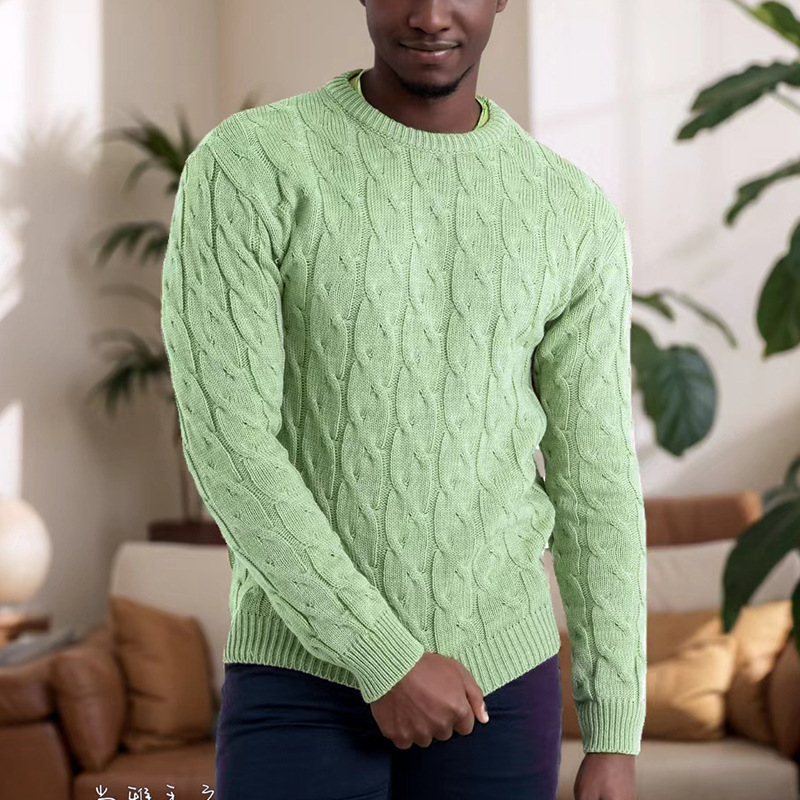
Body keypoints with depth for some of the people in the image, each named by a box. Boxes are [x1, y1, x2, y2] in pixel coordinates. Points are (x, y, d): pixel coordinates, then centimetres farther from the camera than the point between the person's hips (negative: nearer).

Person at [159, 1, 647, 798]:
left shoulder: (574, 213, 2)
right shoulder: (243, 166, -9)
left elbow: (594, 479, 2)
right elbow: (224, 446, -16)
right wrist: (386, 660, -19)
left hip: (497, 676, 3)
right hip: (303, 674, -3)